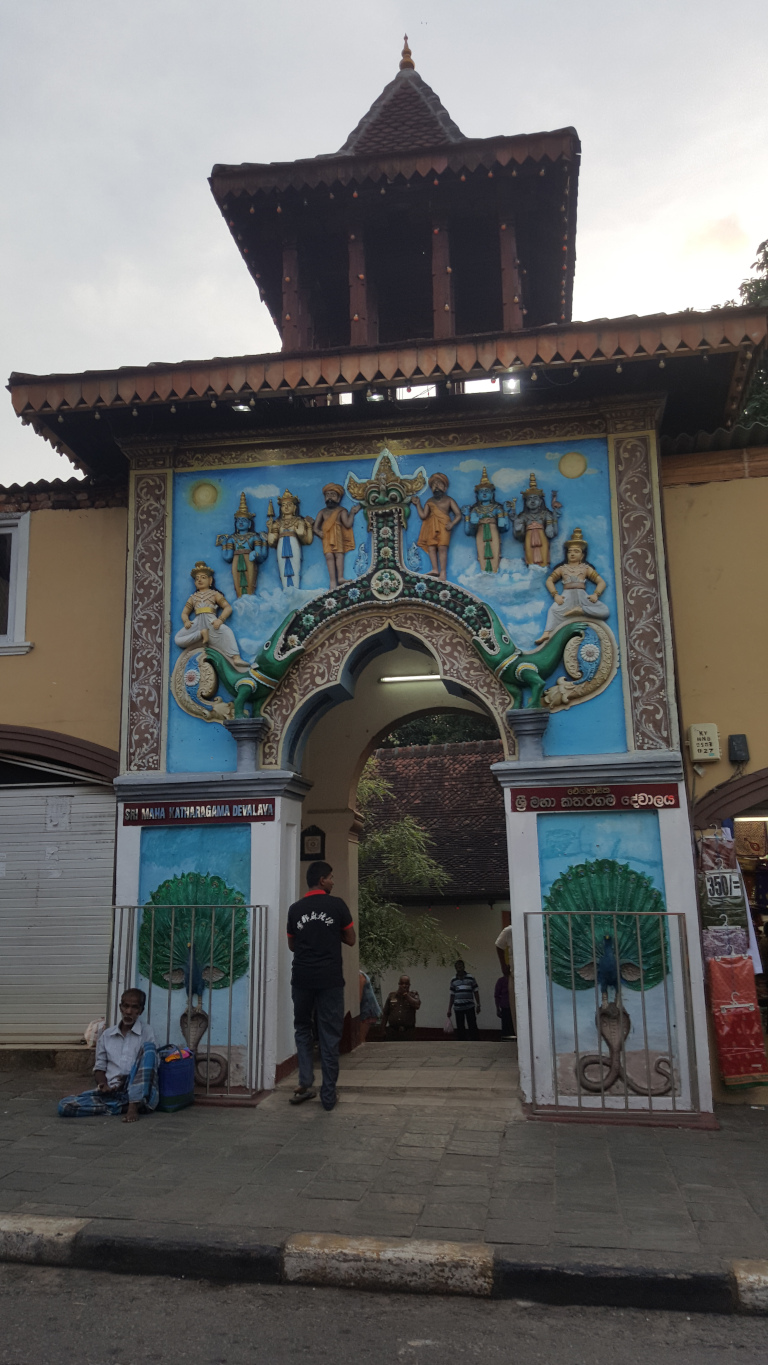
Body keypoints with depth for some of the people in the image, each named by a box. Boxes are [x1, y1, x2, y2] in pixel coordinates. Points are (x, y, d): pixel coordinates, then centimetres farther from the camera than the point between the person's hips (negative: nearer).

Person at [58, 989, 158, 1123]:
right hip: (112, 1092, 3)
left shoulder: (146, 1032, 4)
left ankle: (133, 1107, -28)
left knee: (148, 1047, -24)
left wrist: (130, 1079, -15)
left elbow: (150, 1066, 1)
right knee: (65, 1105, -18)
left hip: (139, 1093, -3)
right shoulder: (106, 1035, 13)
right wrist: (104, 1085, -5)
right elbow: (100, 1067, 15)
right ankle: (126, 1106, -18)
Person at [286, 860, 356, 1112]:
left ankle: (305, 1083, 9)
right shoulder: (336, 905, -5)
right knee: (330, 1036, 5)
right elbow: (351, 940, 3)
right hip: (330, 980, -2)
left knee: (302, 1029, 19)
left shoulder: (295, 909, 3)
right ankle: (328, 1095, 8)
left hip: (302, 979, 2)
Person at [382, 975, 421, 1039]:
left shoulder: (413, 995, 9)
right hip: (393, 1031, 1)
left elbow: (417, 1005, -13)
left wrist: (406, 994, -8)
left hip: (408, 1032, -1)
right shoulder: (392, 995, 11)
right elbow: (385, 1014, 13)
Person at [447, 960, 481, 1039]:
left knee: (472, 1027, -3)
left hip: (469, 1007, -3)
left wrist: (478, 1005, -1)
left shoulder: (470, 978, 1)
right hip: (458, 1008, 3)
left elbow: (476, 992, 4)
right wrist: (449, 1009, 10)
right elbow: (452, 995, 11)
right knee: (460, 1029, 6)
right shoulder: (453, 980, 8)